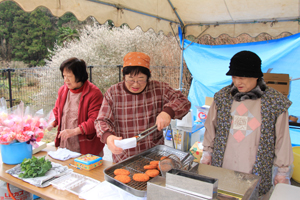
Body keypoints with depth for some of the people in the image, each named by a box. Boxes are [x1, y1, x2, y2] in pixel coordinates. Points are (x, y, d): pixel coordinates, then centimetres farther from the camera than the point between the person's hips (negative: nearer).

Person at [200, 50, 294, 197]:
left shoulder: (275, 102, -7)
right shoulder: (222, 97, -1)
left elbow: (282, 139, -1)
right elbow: (210, 127, 9)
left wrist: (282, 171, 3)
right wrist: (207, 152, 10)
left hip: (256, 175, -2)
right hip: (221, 169, 2)